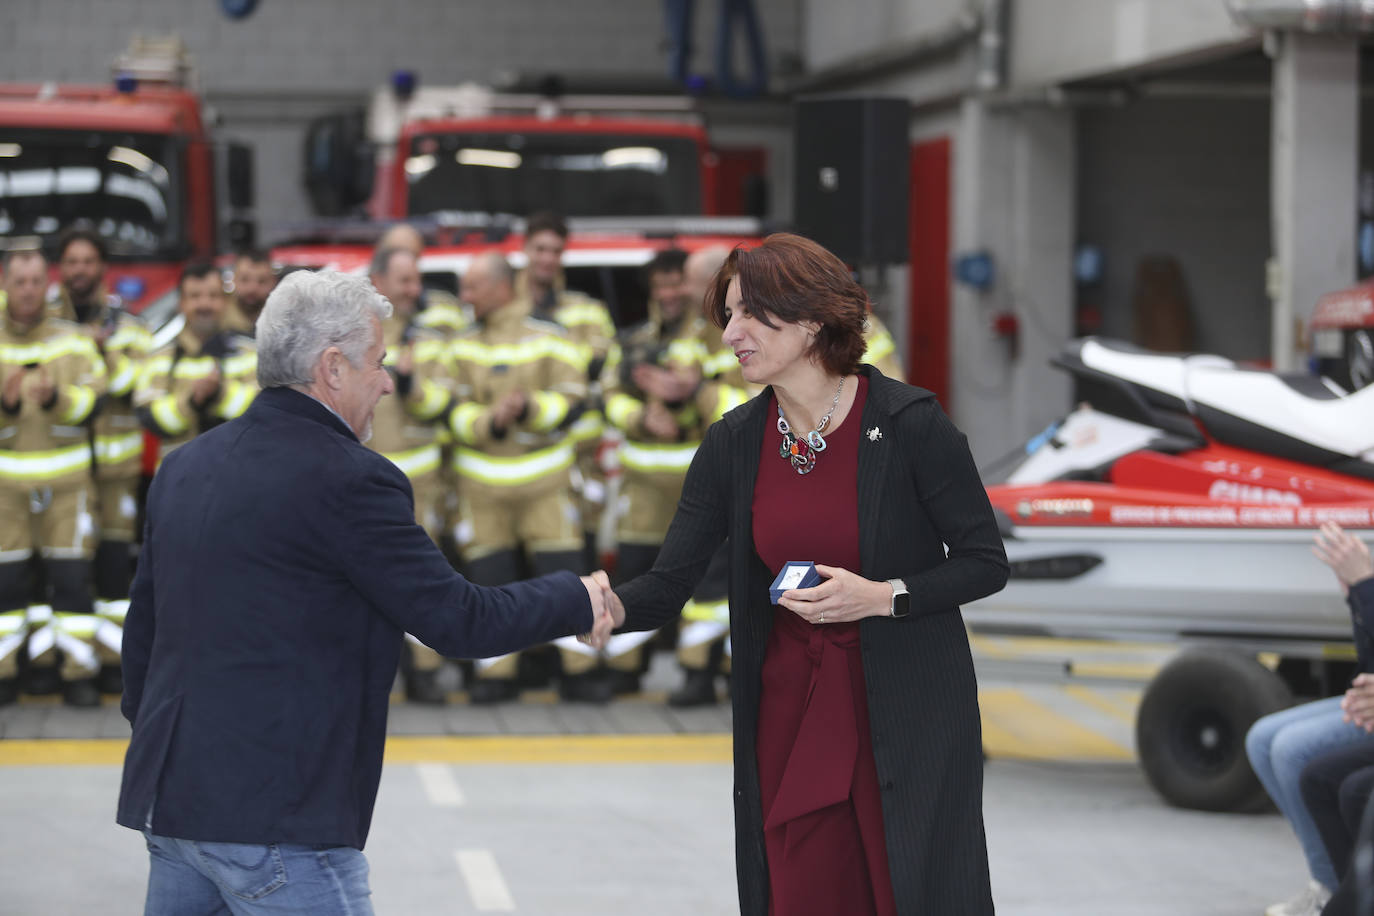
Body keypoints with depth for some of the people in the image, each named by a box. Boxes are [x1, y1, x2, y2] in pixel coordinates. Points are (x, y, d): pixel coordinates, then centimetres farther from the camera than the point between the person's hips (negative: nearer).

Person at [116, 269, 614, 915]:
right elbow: (456, 619, -11)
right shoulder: (347, 480, -14)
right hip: (276, 814, -8)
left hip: (168, 791, 8)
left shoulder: (184, 466, 11)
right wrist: (578, 602, 4)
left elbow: (142, 631, 18)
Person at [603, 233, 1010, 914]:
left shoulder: (909, 423, -12)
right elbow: (668, 584, -2)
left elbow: (985, 563, -7)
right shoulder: (733, 445, 1)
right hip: (789, 712, 4)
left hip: (908, 713, -4)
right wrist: (611, 606, -23)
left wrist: (880, 597, -20)